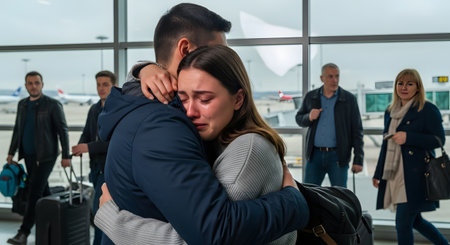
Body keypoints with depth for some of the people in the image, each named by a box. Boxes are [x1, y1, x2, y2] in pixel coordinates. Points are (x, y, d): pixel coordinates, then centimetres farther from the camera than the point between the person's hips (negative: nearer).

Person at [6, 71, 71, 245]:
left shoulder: (53, 105, -10)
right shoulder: (22, 104, 9)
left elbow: (63, 131, -11)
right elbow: (17, 129, 17)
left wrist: (66, 156, -16)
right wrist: (11, 153, 13)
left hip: (46, 155, -6)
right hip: (29, 155, 7)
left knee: (34, 192, -12)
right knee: (43, 191, 13)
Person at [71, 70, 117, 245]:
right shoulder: (94, 109, 12)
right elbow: (86, 134, 15)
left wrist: (89, 147, -24)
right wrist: (80, 147, -8)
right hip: (96, 166, 7)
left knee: (99, 209, -11)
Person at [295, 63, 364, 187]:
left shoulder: (349, 99, -1)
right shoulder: (310, 97, 6)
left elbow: (357, 131, 0)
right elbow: (299, 118, 16)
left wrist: (358, 159, -5)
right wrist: (309, 117, -8)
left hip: (338, 156, -2)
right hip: (315, 154, 2)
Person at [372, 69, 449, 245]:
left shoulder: (428, 110, -5)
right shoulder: (390, 112, 15)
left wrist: (408, 137, -20)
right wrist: (378, 174, 20)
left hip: (415, 177, -7)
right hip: (393, 176, 7)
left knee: (403, 223, -6)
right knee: (414, 221, 15)